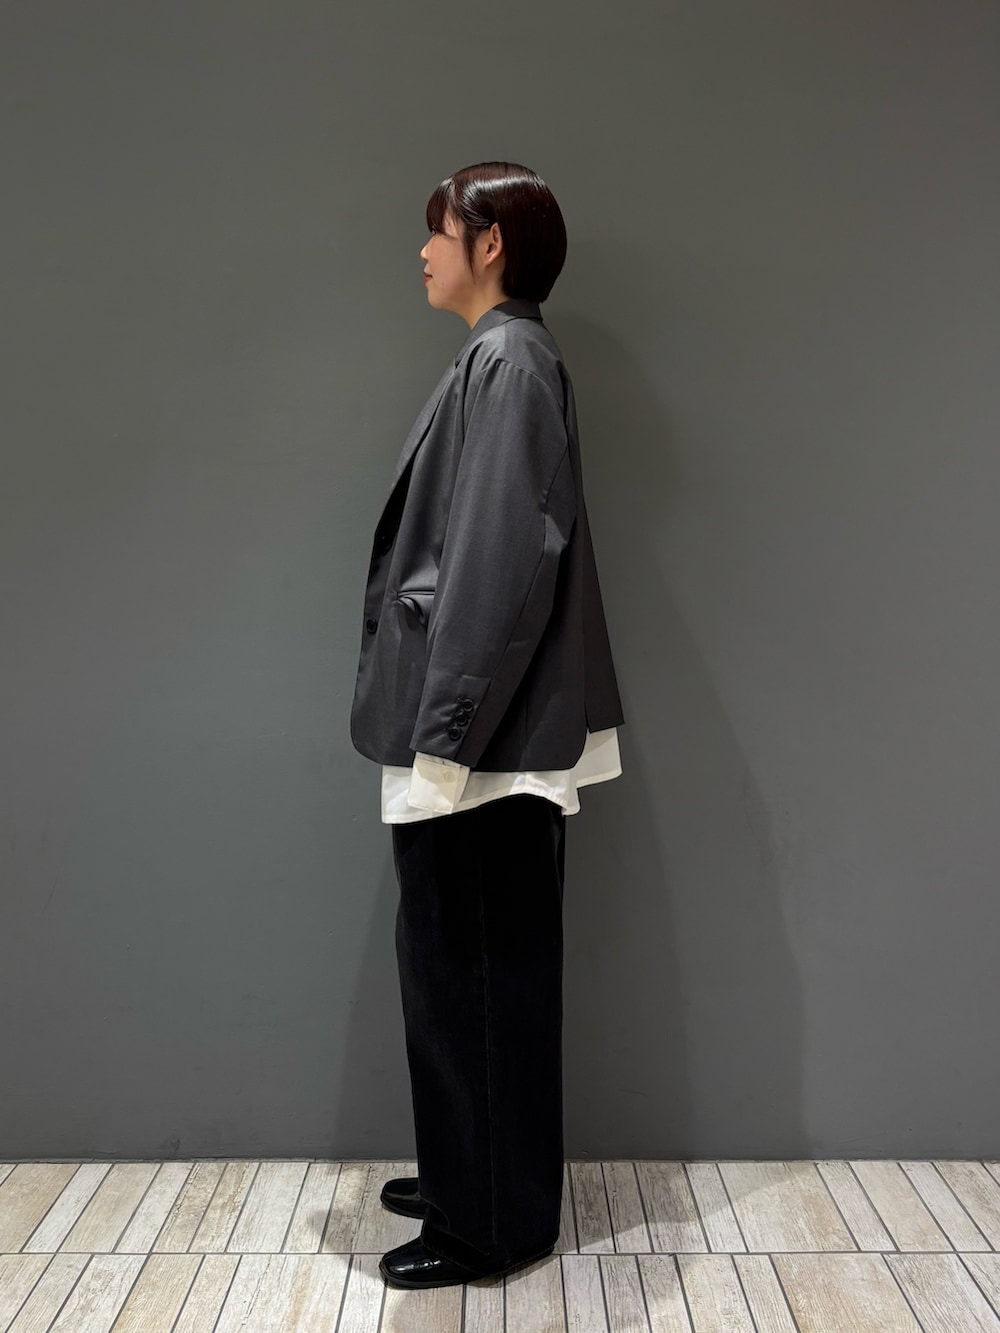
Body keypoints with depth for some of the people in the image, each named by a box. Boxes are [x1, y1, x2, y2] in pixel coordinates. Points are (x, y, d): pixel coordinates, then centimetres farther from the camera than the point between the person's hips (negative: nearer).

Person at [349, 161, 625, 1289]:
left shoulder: (508, 363, -13)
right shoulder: (501, 359, 16)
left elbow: (501, 563, -22)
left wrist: (442, 733, -21)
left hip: (481, 742, -10)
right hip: (477, 730, 10)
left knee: (472, 974, 3)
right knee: (463, 969, 19)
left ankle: (493, 1224, 22)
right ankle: (471, 1176, 36)